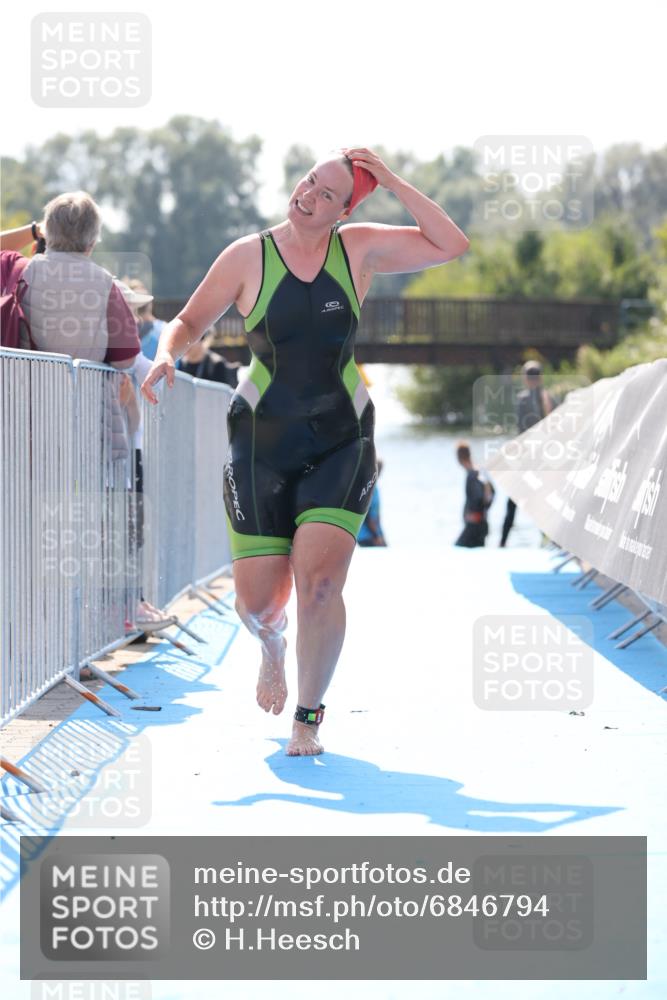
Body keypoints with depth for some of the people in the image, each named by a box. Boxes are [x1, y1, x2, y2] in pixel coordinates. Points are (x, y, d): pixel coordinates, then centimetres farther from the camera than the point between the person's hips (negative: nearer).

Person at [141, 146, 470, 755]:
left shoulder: (359, 249, 1)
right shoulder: (248, 256, -2)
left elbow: (451, 247, -4)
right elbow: (189, 323, 6)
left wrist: (391, 182, -9)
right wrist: (166, 355, -16)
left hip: (341, 440, 0)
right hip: (262, 441, 0)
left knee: (319, 583, -19)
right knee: (258, 602, -3)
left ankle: (309, 720, 2)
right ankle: (272, 643, 38)